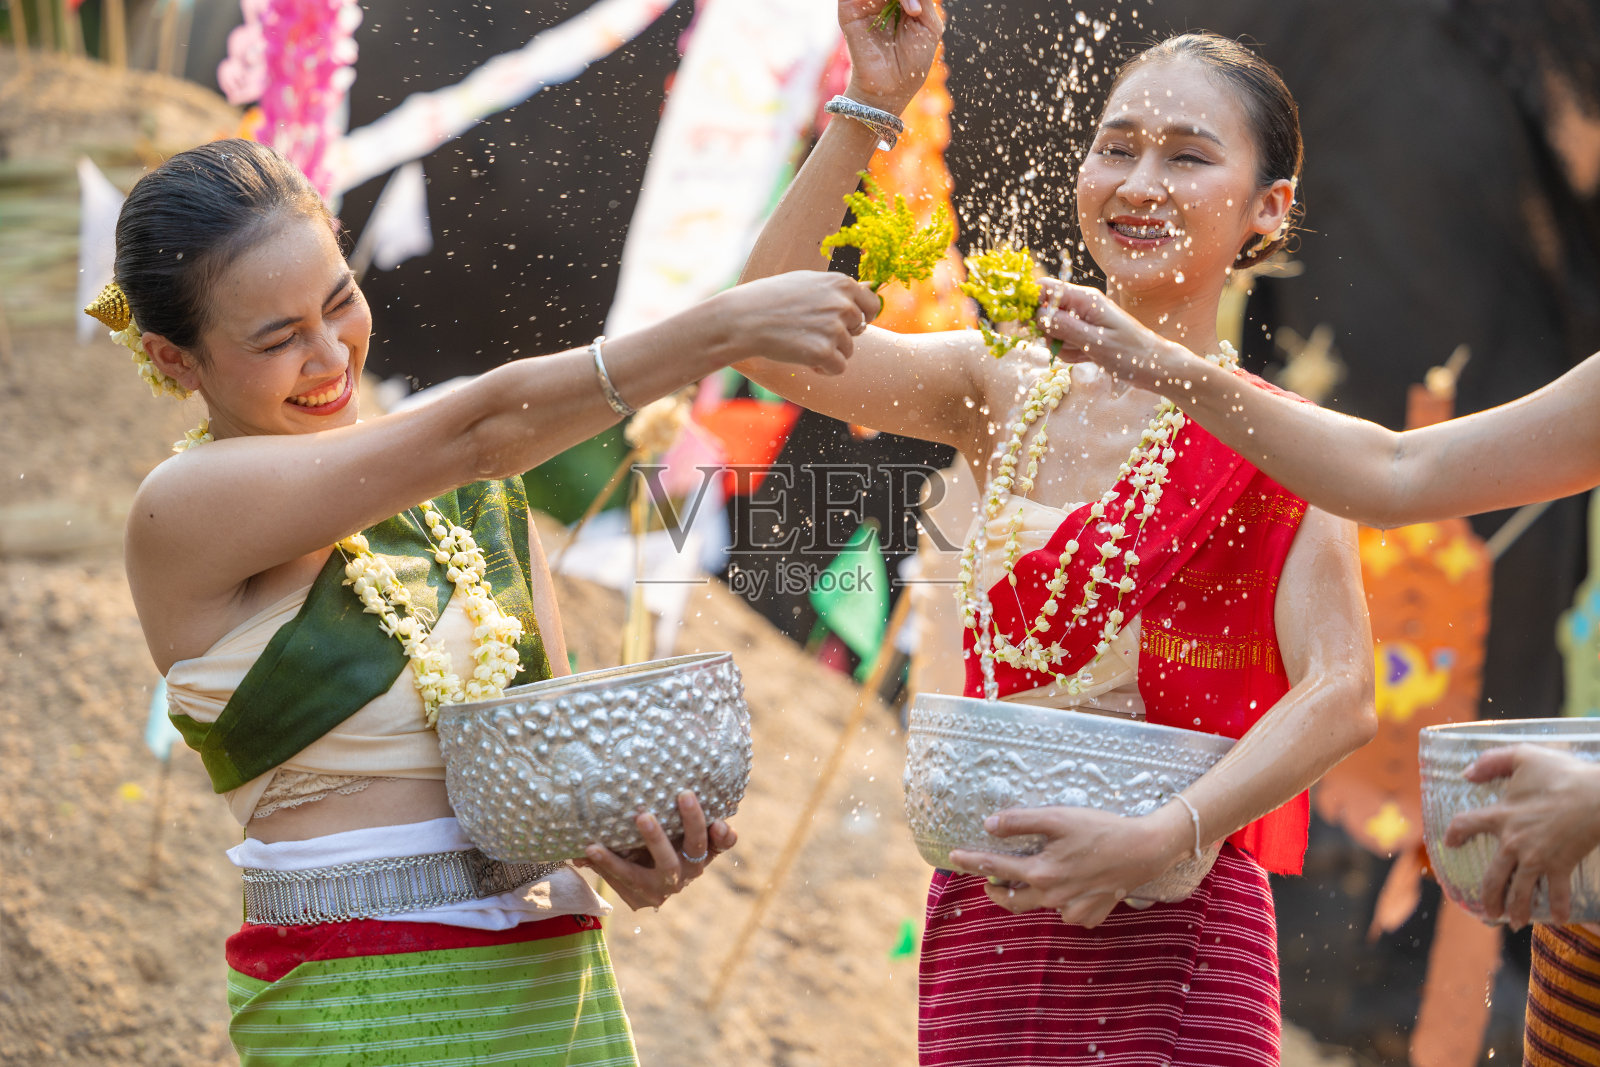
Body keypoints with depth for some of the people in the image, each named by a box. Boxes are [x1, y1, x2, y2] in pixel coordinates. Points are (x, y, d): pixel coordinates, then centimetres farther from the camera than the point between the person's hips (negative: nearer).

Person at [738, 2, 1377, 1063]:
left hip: (1176, 947, -3)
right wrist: (869, 106, -6)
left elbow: (1339, 694, -12)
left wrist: (1159, 838, -24)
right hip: (982, 926, 3)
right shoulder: (1008, 390, 10)